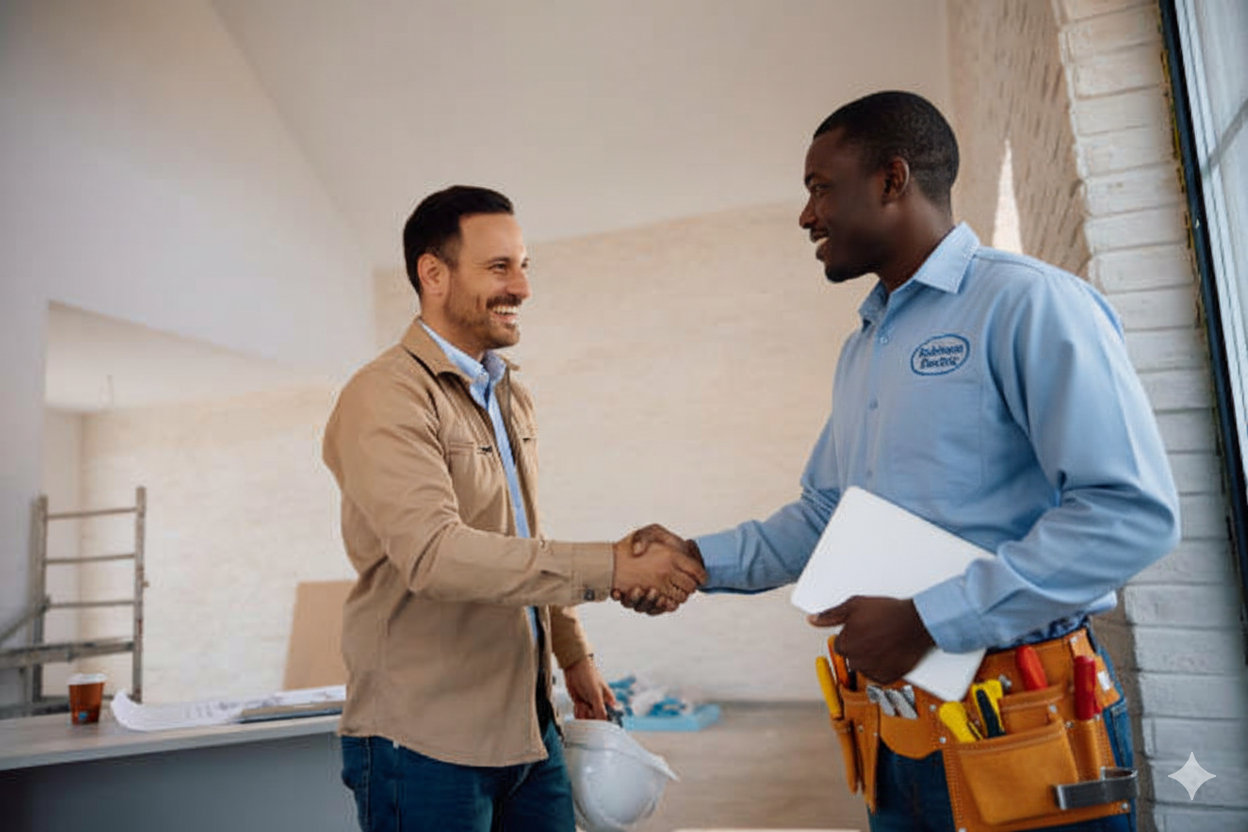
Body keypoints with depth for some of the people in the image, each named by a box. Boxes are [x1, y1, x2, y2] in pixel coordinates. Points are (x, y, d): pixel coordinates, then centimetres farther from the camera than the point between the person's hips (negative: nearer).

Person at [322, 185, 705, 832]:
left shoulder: (510, 397, 14)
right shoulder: (384, 397, -15)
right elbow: (433, 552, -28)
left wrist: (572, 652, 20)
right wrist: (610, 567, -29)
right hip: (425, 738, -7)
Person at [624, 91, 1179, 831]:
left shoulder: (1027, 304, -12)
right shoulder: (861, 350, 13)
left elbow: (1135, 511, -19)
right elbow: (824, 517, 16)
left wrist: (928, 621, -20)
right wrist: (698, 559, 4)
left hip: (1022, 731, -7)